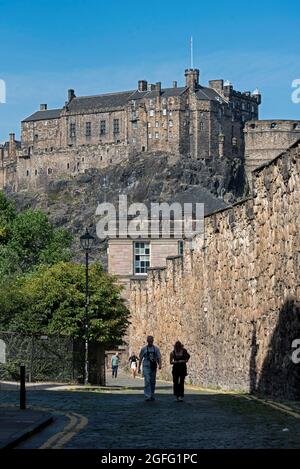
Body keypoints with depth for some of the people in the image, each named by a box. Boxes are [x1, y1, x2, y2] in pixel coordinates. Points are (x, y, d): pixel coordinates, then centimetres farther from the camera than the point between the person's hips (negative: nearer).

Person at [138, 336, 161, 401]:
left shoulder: (156, 348, 6)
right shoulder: (144, 349, 2)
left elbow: (159, 357, 1)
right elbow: (140, 359, 7)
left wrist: (160, 364, -17)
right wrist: (139, 368, 6)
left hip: (153, 367, 3)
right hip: (146, 366, -3)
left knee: (153, 382, 9)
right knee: (147, 381, -15)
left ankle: (152, 396, 22)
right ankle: (147, 396, -19)